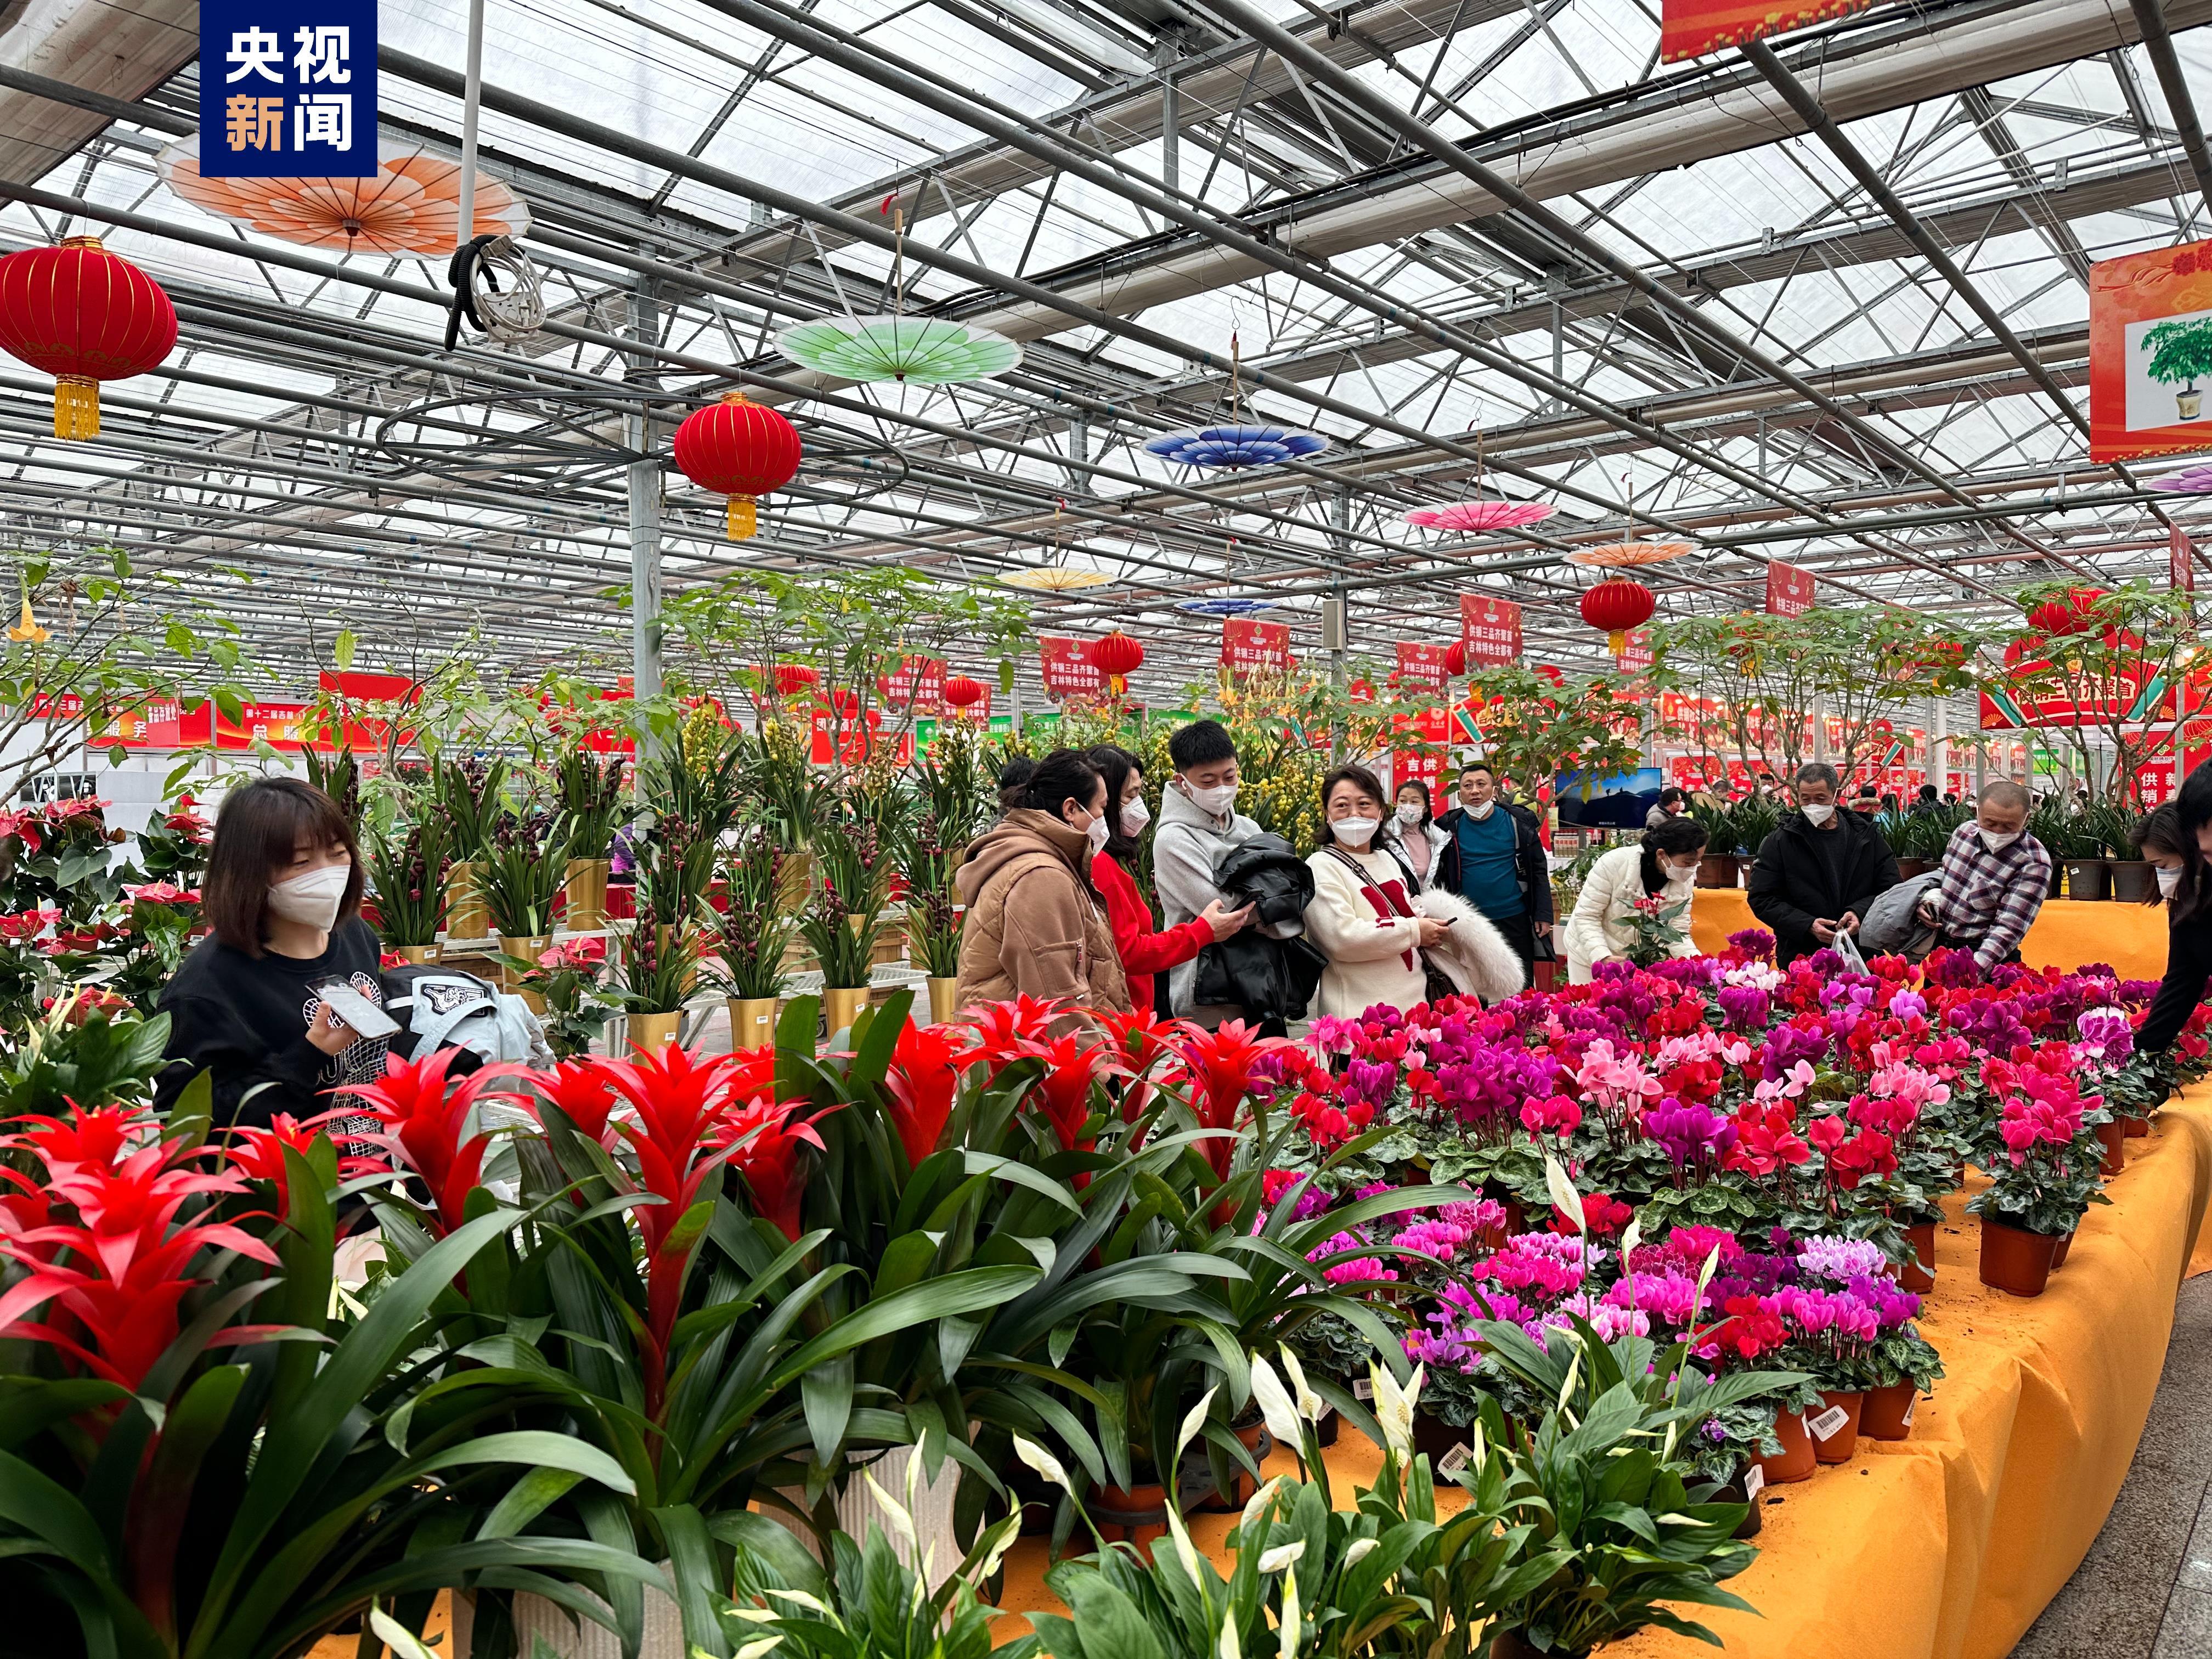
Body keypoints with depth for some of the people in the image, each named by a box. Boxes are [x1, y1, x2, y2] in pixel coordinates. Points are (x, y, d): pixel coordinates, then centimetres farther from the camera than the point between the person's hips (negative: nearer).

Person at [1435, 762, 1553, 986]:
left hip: (1514, 920, -1)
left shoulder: (1517, 823, -2)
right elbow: (1440, 876, 5)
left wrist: (1543, 915, -5)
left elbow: (1539, 871, 1)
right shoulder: (1450, 827, 0)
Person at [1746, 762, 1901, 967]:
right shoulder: (1779, 843, 0)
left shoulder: (1866, 835, 6)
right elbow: (1761, 899, -3)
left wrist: (1860, 912, -13)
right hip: (1800, 956, -1)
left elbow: (1891, 888, 7)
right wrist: (1807, 925, -16)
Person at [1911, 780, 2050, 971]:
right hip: (1940, 948, 6)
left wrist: (1977, 968, -38)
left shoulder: (2033, 863, -20)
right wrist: (1930, 897, -3)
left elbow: (2009, 928, -25)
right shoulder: (1965, 830, -3)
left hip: (1988, 962, -6)